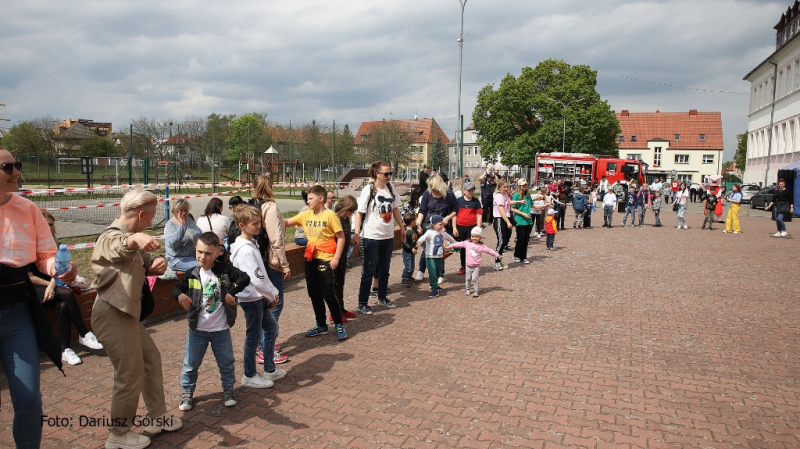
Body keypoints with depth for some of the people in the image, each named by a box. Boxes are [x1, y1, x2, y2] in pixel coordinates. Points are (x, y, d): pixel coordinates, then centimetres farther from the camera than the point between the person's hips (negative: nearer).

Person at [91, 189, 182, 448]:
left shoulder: (128, 236, 14)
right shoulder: (112, 237, -19)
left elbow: (143, 265, 12)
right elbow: (121, 246, -44)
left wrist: (156, 264, -13)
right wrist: (135, 239, -68)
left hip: (127, 314, 10)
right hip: (114, 316, -10)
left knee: (151, 359, 19)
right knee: (130, 375, 0)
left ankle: (157, 418, 33)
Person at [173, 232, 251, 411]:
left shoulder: (225, 270, -9)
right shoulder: (192, 274, -4)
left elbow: (244, 278, -14)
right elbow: (177, 288, 4)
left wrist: (232, 293, -23)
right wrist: (180, 295, -18)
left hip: (221, 329, -1)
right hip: (197, 329, 1)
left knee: (226, 362, 12)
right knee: (191, 363, 10)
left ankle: (228, 389, 32)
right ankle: (187, 391, 31)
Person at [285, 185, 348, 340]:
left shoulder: (330, 215, -10)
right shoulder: (306, 215, 7)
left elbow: (341, 237, -10)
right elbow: (287, 222, 4)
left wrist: (336, 258, -15)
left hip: (325, 259, -6)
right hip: (310, 258, 7)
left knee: (328, 294, -4)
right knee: (314, 294, 12)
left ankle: (339, 325, 12)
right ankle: (321, 325, 26)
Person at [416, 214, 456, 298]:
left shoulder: (443, 232, 7)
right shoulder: (430, 232, -14)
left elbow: (449, 238, 27)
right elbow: (424, 237, -34)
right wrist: (419, 242, -56)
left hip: (439, 257, 7)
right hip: (431, 257, -7)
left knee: (439, 273, 17)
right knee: (432, 274, -9)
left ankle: (435, 286, 37)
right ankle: (434, 290, -2)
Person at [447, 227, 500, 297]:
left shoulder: (481, 246, -4)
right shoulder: (467, 243, -1)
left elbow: (489, 250, -2)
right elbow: (459, 244, 1)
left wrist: (497, 255, -3)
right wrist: (450, 246, 1)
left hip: (476, 266, -2)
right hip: (468, 265, 2)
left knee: (474, 279, -8)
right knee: (468, 279, 12)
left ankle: (476, 292, 4)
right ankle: (467, 290, 31)